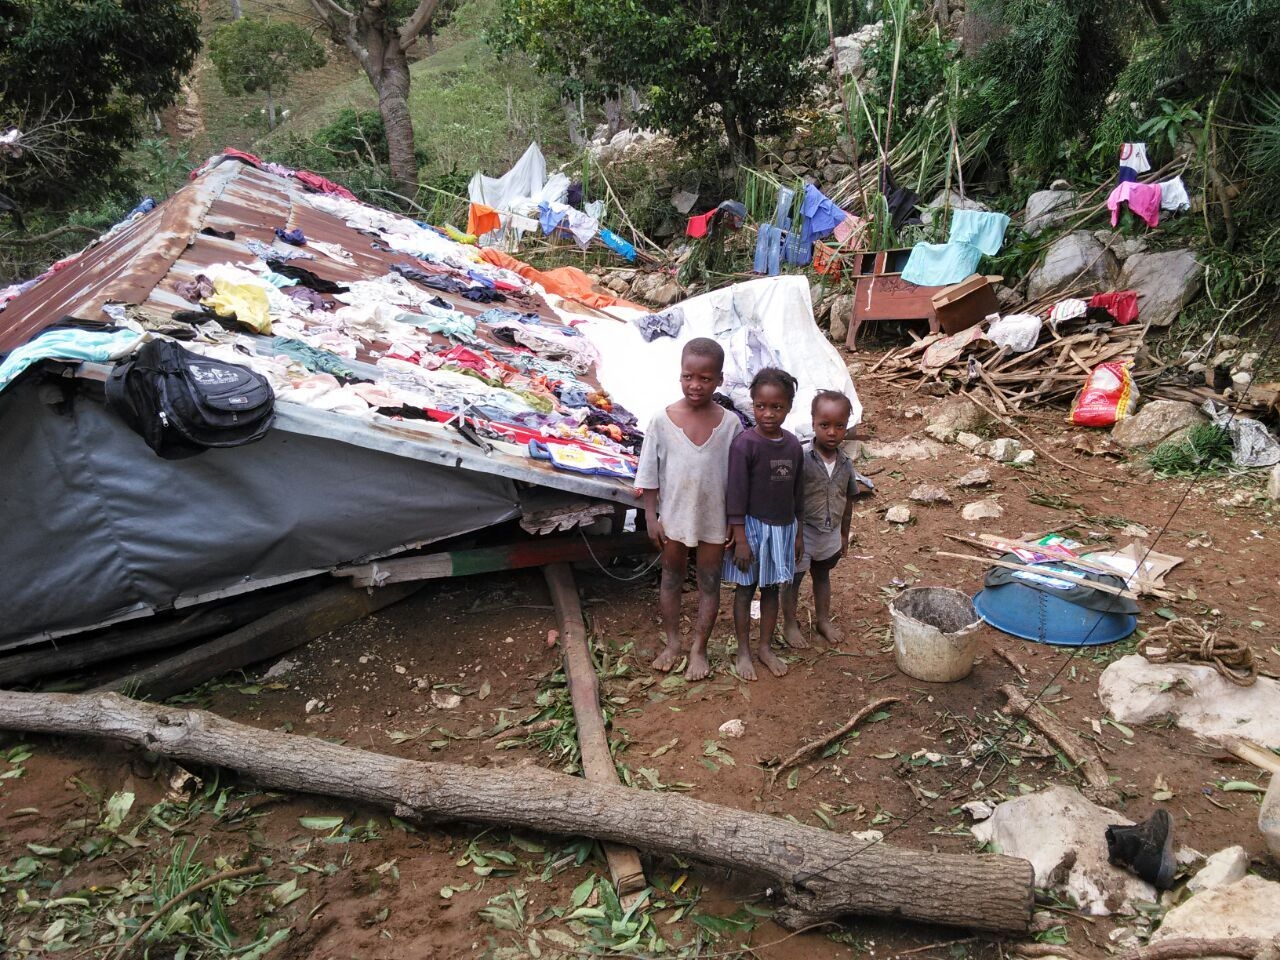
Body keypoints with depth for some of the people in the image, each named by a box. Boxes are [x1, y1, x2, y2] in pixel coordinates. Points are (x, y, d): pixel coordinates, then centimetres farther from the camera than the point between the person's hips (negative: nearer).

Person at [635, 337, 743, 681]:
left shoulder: (729, 423, -11)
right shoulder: (662, 421, -12)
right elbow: (649, 474, -5)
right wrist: (651, 516, -4)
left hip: (714, 520, 0)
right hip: (674, 517, 0)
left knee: (709, 582, 12)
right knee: (671, 578, 15)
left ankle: (699, 648, 28)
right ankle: (672, 642, 34)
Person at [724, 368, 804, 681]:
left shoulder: (793, 445, 0)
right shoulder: (744, 444, -17)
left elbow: (797, 493, 9)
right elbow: (736, 495, -15)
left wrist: (797, 533, 12)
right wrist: (740, 539, -16)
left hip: (782, 528, 5)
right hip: (752, 527, -5)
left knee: (771, 588, 16)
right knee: (745, 589, 8)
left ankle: (765, 648, 30)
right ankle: (743, 652, 21)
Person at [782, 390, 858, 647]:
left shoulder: (846, 463, -5)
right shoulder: (802, 459, -22)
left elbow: (847, 501, 7)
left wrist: (844, 534, 13)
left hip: (830, 534, 5)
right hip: (803, 532, -5)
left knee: (823, 576, 24)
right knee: (793, 579, 11)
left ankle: (823, 620, 43)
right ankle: (789, 625, 29)